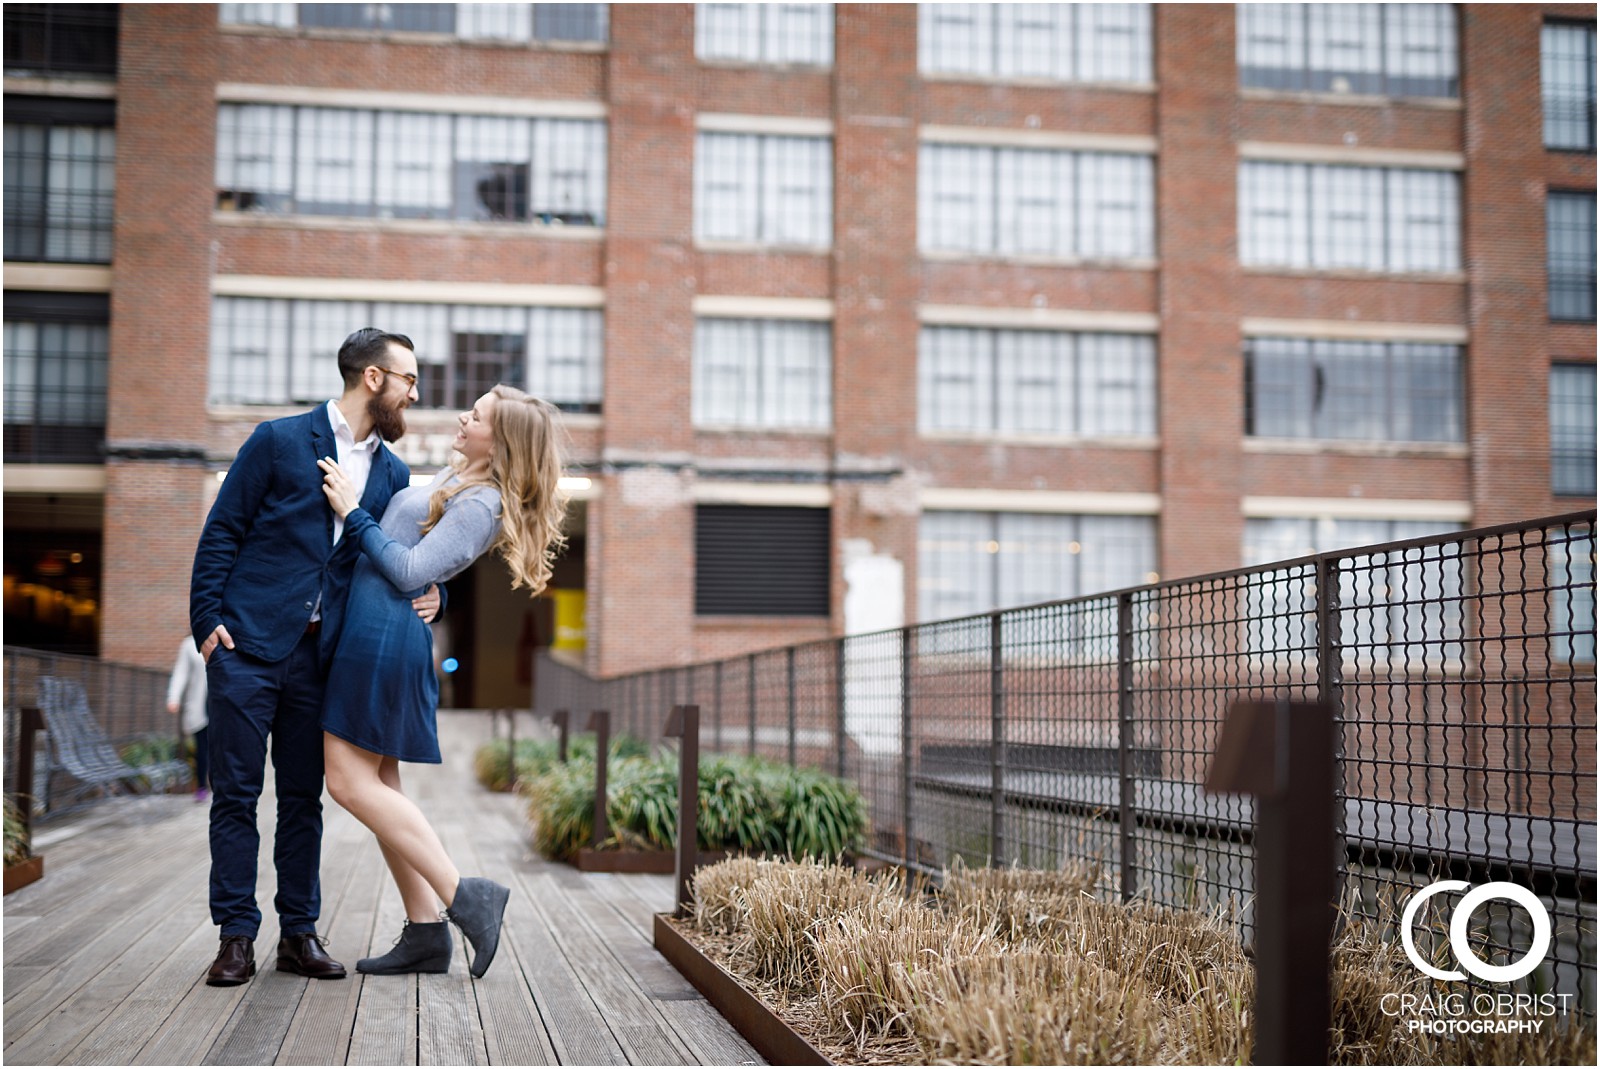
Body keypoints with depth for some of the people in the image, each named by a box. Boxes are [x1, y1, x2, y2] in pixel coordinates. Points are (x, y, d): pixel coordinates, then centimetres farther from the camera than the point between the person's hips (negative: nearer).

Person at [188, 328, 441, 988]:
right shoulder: (280, 440, -2)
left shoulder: (392, 473, 12)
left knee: (304, 797, 8)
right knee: (236, 792, -1)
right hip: (248, 644, -4)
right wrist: (208, 617, -9)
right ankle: (237, 936, 5)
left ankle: (299, 933, 14)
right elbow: (221, 532, -1)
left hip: (320, 655, 4)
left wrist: (425, 597, -1)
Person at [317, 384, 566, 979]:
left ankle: (465, 896, -12)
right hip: (374, 632, 10)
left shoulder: (481, 505, -14)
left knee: (351, 781, -11)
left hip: (387, 634, -10)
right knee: (377, 785, 9)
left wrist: (352, 513, -14)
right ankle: (425, 932, 10)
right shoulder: (455, 479, 15)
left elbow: (409, 571, -18)